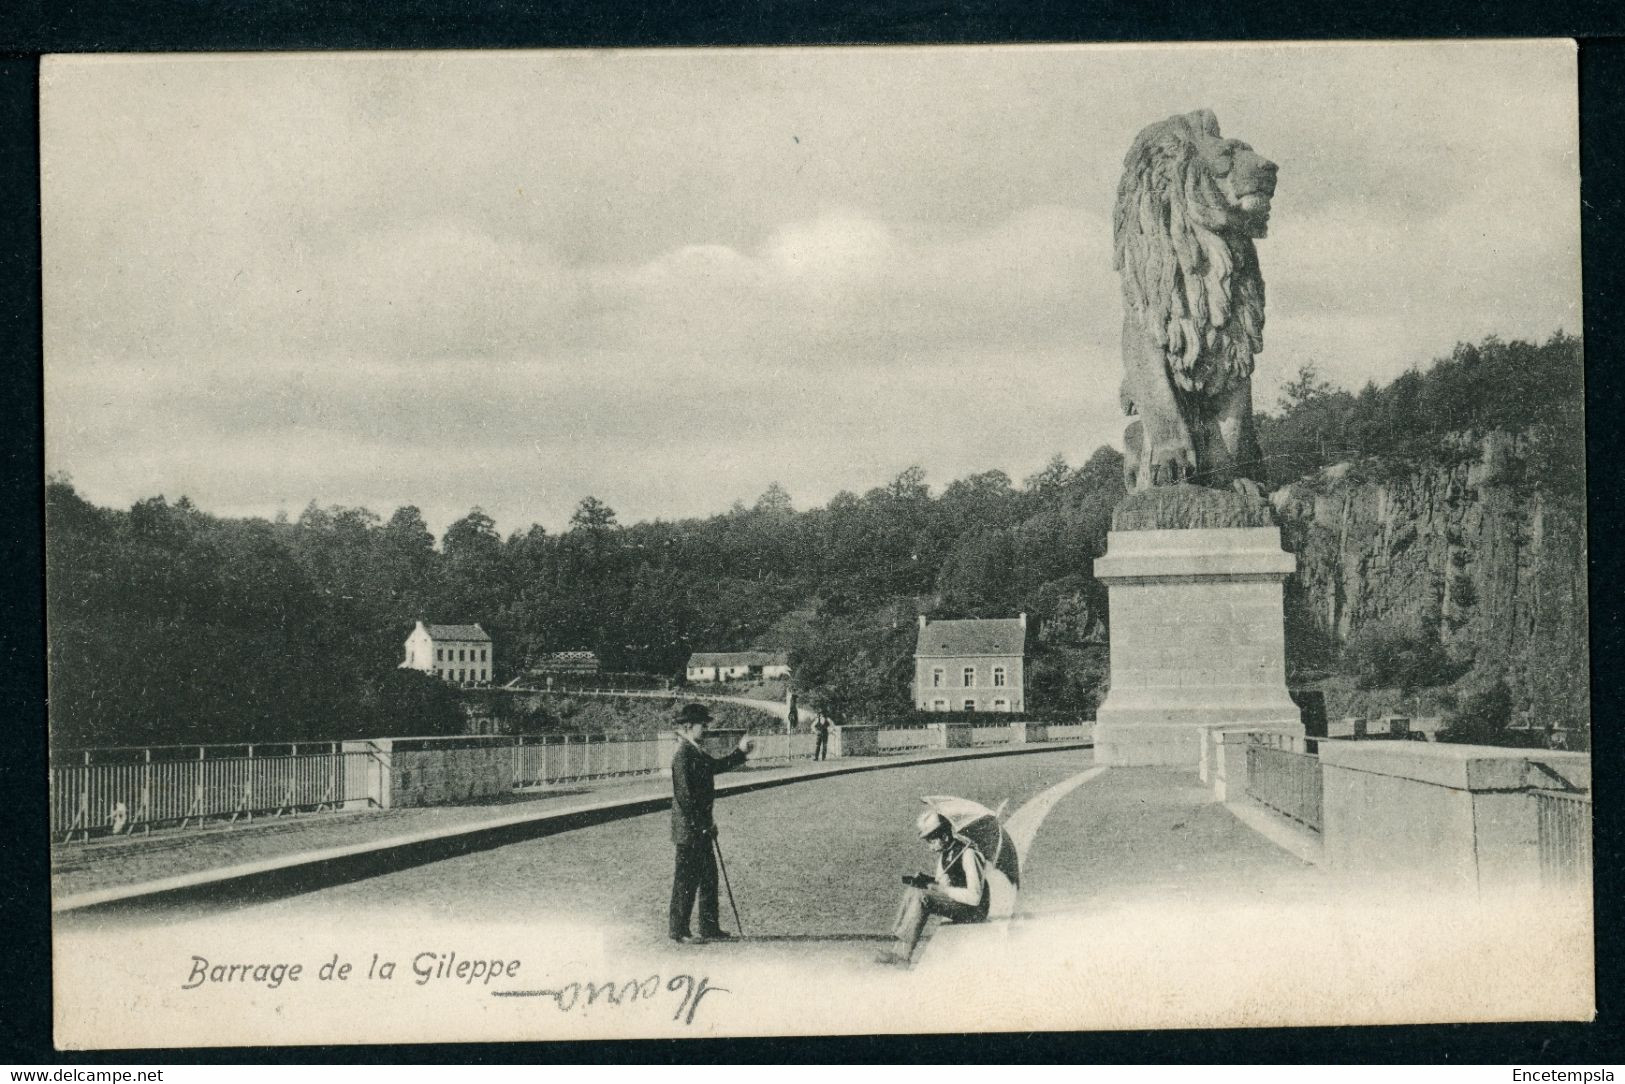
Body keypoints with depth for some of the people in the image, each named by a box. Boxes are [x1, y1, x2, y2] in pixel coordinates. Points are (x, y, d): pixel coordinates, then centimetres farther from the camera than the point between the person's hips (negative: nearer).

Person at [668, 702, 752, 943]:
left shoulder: (696, 753, 12)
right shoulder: (683, 755, -18)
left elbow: (717, 765, 26)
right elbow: (685, 795, -21)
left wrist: (740, 752, 15)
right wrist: (702, 824, -19)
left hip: (701, 828, 10)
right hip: (689, 829, -10)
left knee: (709, 876, 13)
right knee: (687, 879, -2)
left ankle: (709, 928, 20)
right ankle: (678, 930, 7)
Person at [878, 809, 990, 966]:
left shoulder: (968, 854, -20)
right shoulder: (944, 853, 8)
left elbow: (974, 897, -24)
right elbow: (941, 881, 18)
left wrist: (942, 889, -22)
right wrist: (926, 879, -5)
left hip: (973, 911, -9)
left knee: (921, 896, -24)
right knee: (911, 891, -2)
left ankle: (903, 954, -22)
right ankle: (898, 945, -12)